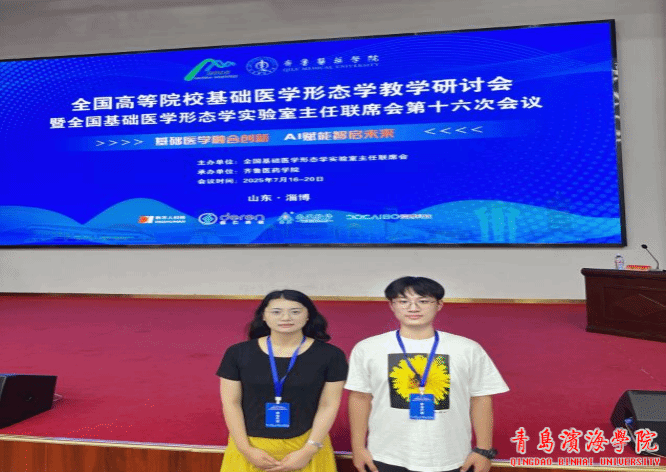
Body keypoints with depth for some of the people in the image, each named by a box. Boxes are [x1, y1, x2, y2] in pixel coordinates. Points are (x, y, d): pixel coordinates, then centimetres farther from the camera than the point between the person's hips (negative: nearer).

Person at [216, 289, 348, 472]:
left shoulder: (330, 355, -6)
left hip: (306, 445, -1)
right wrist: (246, 449, -6)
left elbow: (329, 405, -4)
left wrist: (308, 451, -9)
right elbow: (231, 403, -1)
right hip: (251, 446, 1)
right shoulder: (238, 353, -4)